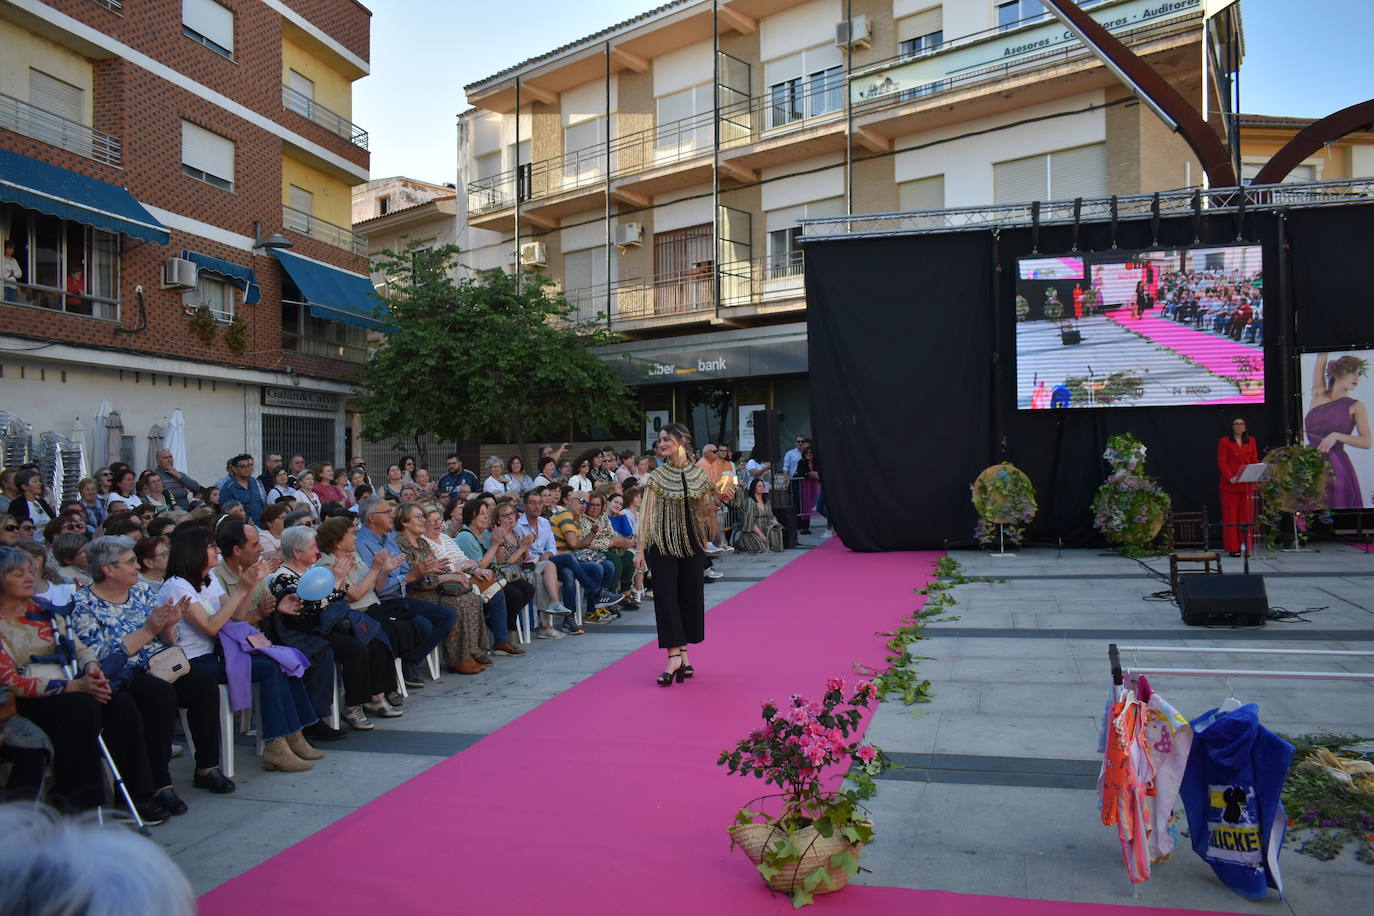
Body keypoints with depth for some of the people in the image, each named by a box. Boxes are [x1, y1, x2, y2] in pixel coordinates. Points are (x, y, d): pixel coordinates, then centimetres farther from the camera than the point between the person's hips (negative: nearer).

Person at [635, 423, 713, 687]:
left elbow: (704, 512, 10)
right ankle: (674, 655, -6)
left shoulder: (698, 474, 4)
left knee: (691, 596, 7)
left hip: (692, 543, 3)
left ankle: (683, 651, 20)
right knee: (666, 596, -8)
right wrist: (640, 548, -11)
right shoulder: (657, 476, -3)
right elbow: (647, 512, -6)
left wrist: (716, 501, -11)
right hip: (663, 544, -3)